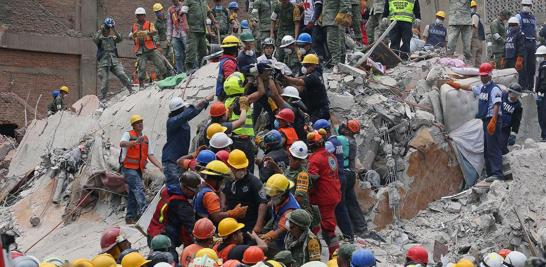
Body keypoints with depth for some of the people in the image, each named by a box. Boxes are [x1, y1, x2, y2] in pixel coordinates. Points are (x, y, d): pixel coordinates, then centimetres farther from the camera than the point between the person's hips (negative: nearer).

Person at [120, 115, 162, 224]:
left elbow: (151, 155, 13)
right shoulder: (128, 135, -1)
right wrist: (136, 142, -41)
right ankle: (143, 209, -34)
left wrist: (160, 167, -1)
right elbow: (122, 144, -24)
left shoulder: (146, 139, 16)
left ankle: (130, 217, 12)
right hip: (128, 168, -7)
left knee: (133, 194, 8)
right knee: (138, 188, -23)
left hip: (139, 170, 7)